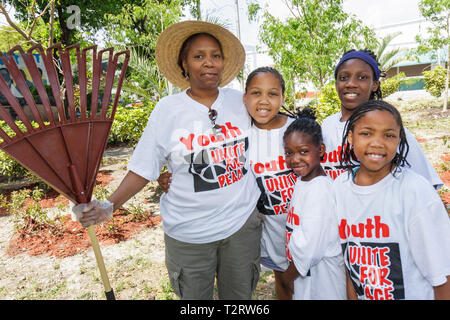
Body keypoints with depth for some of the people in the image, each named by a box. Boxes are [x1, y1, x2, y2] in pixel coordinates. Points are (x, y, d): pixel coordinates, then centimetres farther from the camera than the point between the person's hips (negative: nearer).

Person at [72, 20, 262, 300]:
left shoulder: (239, 101, 0)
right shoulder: (168, 108, -8)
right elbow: (144, 167, -7)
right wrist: (110, 206, -16)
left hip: (242, 224, 3)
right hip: (188, 234, -2)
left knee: (239, 297, 22)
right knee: (194, 297, 19)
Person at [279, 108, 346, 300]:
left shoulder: (320, 188, -24)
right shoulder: (302, 180, 3)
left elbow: (311, 246, -24)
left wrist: (289, 275, -9)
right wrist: (291, 271, 9)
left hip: (320, 275, -8)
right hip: (302, 268, 8)